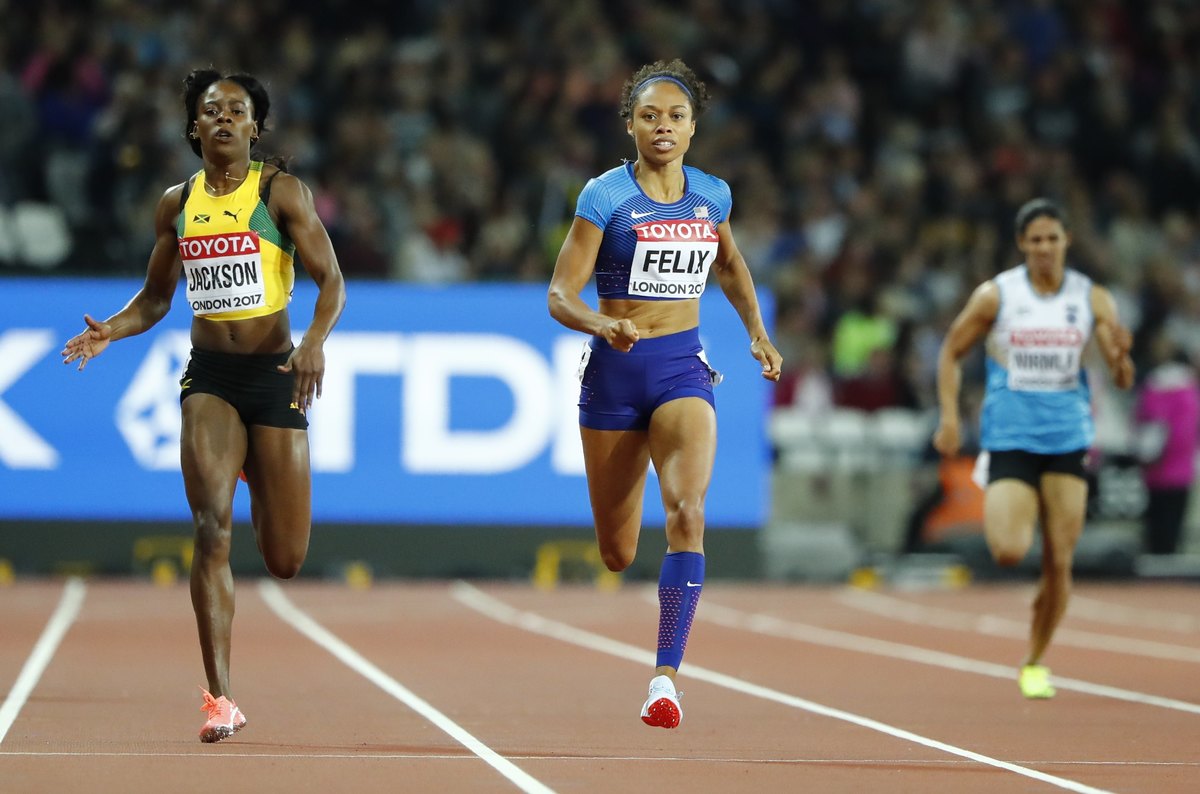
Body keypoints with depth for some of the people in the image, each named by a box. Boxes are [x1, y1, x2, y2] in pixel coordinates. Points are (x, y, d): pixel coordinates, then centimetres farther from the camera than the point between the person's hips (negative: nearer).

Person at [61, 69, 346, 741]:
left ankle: (260, 481, 42)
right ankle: (221, 699, -17)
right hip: (208, 376, 2)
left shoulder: (281, 190, -3)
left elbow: (332, 280, -8)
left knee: (285, 561, 3)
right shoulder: (177, 204, 8)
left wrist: (316, 342, -27)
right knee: (212, 528, -18)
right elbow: (156, 298, 19)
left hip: (274, 373, -2)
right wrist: (110, 330, -1)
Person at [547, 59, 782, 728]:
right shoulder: (605, 196, -7)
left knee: (687, 511, -24)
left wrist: (758, 333, 19)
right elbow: (560, 295, -10)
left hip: (683, 370, 1)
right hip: (615, 371, -1)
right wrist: (603, 326, -29)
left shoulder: (712, 195, 5)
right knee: (618, 555, 4)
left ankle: (666, 678, -28)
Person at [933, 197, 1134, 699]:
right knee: (1008, 553, -17)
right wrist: (949, 418, -4)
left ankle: (1034, 663, 18)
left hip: (1067, 439, 2)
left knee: (1059, 563, -1)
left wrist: (1121, 356, -24)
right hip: (1008, 438, -2)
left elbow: (1123, 380, -1)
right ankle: (999, 517, 21)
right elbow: (951, 353, 7)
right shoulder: (995, 296, -4)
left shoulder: (1093, 299, 0)